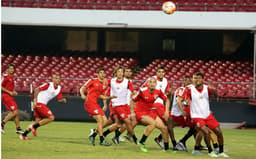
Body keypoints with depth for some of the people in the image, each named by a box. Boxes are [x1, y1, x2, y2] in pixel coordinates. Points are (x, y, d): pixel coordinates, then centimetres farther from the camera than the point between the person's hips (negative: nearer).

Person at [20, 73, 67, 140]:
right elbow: (36, 89, -16)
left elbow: (59, 99, 16)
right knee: (51, 117, -14)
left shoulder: (59, 89, 10)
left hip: (43, 104, 9)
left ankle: (24, 135, 20)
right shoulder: (48, 85, -13)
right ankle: (34, 126, -8)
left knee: (38, 121, 12)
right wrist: (35, 100, -22)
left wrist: (63, 100, -7)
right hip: (39, 103, -9)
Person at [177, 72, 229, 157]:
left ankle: (221, 152, 14)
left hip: (208, 115, 4)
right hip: (197, 116, -4)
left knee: (219, 132, -1)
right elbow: (179, 100, -8)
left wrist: (212, 89, -43)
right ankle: (210, 151, -4)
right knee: (206, 132, -23)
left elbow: (215, 94, -21)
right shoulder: (190, 89, -11)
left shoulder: (206, 88, -5)